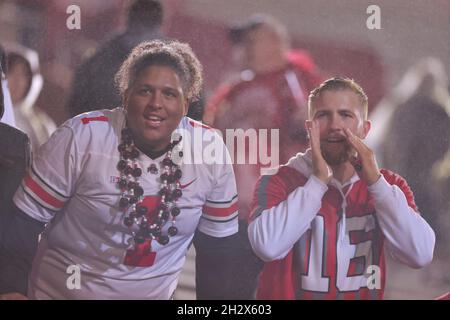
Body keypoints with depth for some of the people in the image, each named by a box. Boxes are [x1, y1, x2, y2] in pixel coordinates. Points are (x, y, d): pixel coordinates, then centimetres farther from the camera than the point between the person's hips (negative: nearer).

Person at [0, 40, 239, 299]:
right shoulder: (82, 137, -18)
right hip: (59, 291, -3)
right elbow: (27, 219, -12)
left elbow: (219, 241, 1)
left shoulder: (211, 149, -11)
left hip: (156, 293, 3)